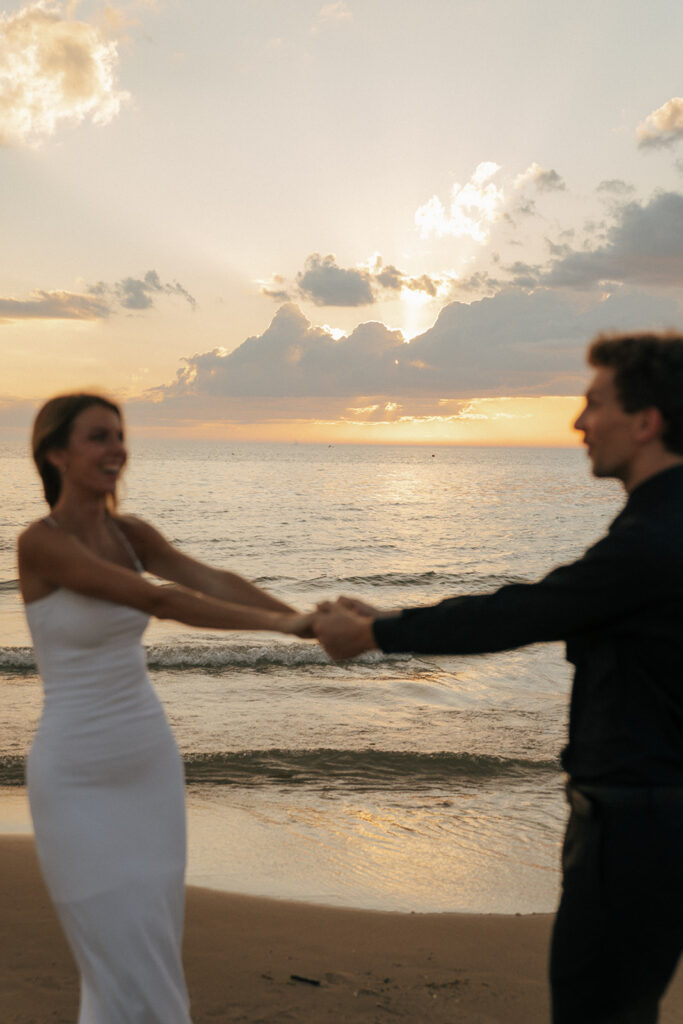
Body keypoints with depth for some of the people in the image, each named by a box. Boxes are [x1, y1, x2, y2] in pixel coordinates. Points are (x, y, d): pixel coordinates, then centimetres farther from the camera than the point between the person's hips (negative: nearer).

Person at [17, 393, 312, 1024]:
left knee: (154, 948, 14)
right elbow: (156, 599, -26)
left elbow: (213, 580, -11)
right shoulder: (40, 543, -17)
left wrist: (308, 621, -25)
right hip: (77, 775, -6)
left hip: (150, 760, 6)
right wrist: (277, 622, -29)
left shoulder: (131, 534, 3)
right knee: (123, 963, 0)